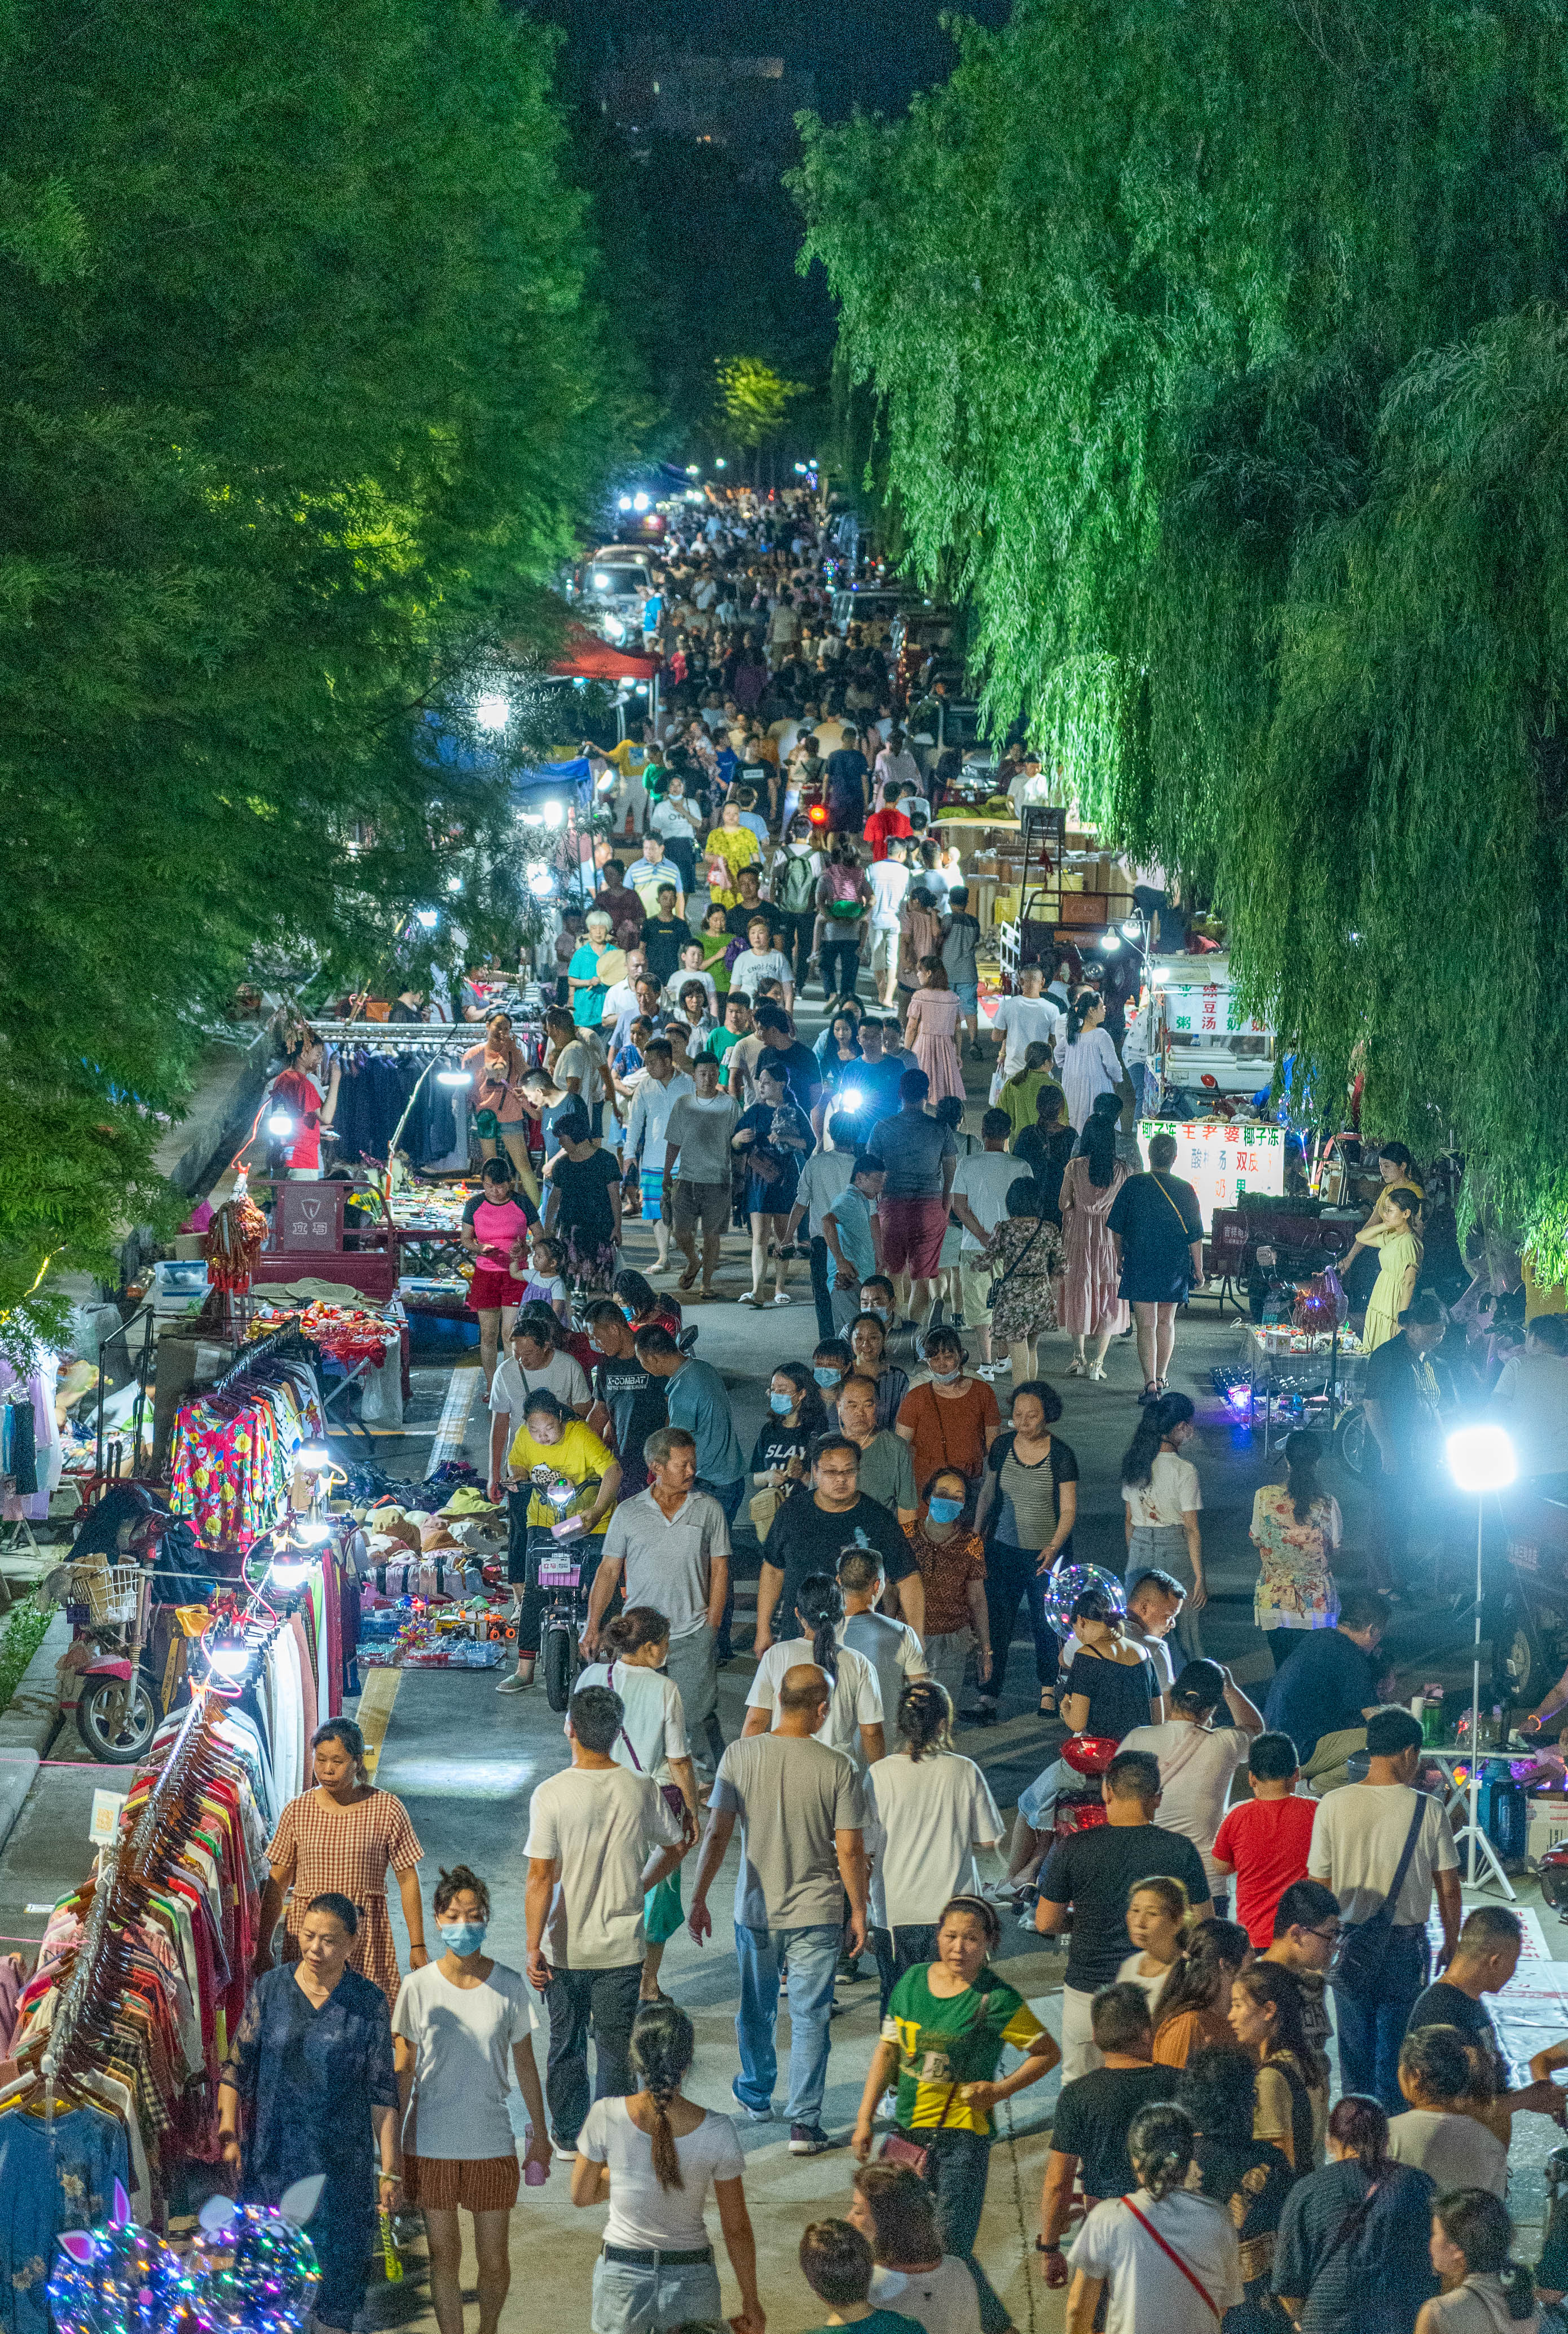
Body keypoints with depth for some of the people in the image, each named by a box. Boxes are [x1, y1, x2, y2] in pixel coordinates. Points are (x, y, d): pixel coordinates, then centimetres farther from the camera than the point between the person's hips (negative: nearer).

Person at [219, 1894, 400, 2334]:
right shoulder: (270, 1989, 2)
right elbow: (236, 2066, 6)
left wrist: (391, 2169, -2)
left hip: (342, 2163, -1)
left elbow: (382, 2092, 0)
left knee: (338, 2264, 1)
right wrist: (228, 2132, -6)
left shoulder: (368, 2003, -1)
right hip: (272, 2160, 1)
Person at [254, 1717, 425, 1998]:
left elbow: (408, 1880, 2)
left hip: (366, 1933, -2)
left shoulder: (387, 1810, -3)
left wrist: (417, 1946, 2)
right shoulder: (297, 1811, 2)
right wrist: (263, 1949, 6)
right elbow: (277, 1882, 7)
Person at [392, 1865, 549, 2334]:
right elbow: (403, 2072, 0)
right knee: (444, 2256, 7)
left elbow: (524, 2064, 5)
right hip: (431, 2143, 0)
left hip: (492, 2143, 1)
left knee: (494, 2260, 7)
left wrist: (540, 2133, 9)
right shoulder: (419, 1988, -7)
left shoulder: (509, 1986, -6)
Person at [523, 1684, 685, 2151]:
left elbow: (541, 1877, -16)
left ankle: (567, 2135, 30)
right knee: (615, 2047, 9)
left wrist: (534, 1946, -11)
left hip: (565, 1947, -1)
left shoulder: (551, 1794, -15)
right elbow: (675, 1848, 7)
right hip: (622, 1947, 1)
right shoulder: (641, 1790, -8)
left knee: (565, 2043, 17)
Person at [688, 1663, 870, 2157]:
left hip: (755, 1909, 2)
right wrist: (859, 1913, 4)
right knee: (810, 2018, 6)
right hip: (817, 1912, -2)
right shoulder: (836, 1768, -13)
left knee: (756, 2009, 22)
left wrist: (698, 1898, 4)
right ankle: (804, 2122, 3)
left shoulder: (740, 1755, -9)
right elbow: (850, 1851, -9)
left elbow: (717, 1835, -7)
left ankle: (756, 2095, 42)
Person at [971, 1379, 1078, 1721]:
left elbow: (1068, 1509, -10)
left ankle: (1048, 1689, 26)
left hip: (1046, 1554, -2)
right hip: (1003, 1549, 2)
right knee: (997, 1622, -3)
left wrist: (1055, 1546, -24)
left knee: (1045, 1624, 8)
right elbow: (988, 1494, 13)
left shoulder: (1061, 1454, -10)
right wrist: (976, 1536, 10)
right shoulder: (1002, 1446, 0)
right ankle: (988, 1697, -1)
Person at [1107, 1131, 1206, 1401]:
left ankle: (1150, 1382, -14)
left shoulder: (1133, 1185, -6)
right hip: (1174, 1267, 2)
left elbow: (1116, 1227, 1)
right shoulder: (1185, 1190, -4)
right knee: (1166, 1322, 18)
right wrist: (1198, 1269, 9)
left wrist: (1120, 1258, 16)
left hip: (1139, 1266, -2)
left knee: (1146, 1326, -3)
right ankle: (1161, 1378, 27)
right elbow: (1195, 1235, -1)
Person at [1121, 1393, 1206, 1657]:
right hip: (1175, 1552, -5)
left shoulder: (1133, 1464, 1)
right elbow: (1192, 1529, -14)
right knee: (1187, 1632, 6)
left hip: (1140, 1550, 5)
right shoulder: (1184, 1471, -16)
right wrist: (1200, 1578, -8)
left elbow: (1128, 1520, 9)